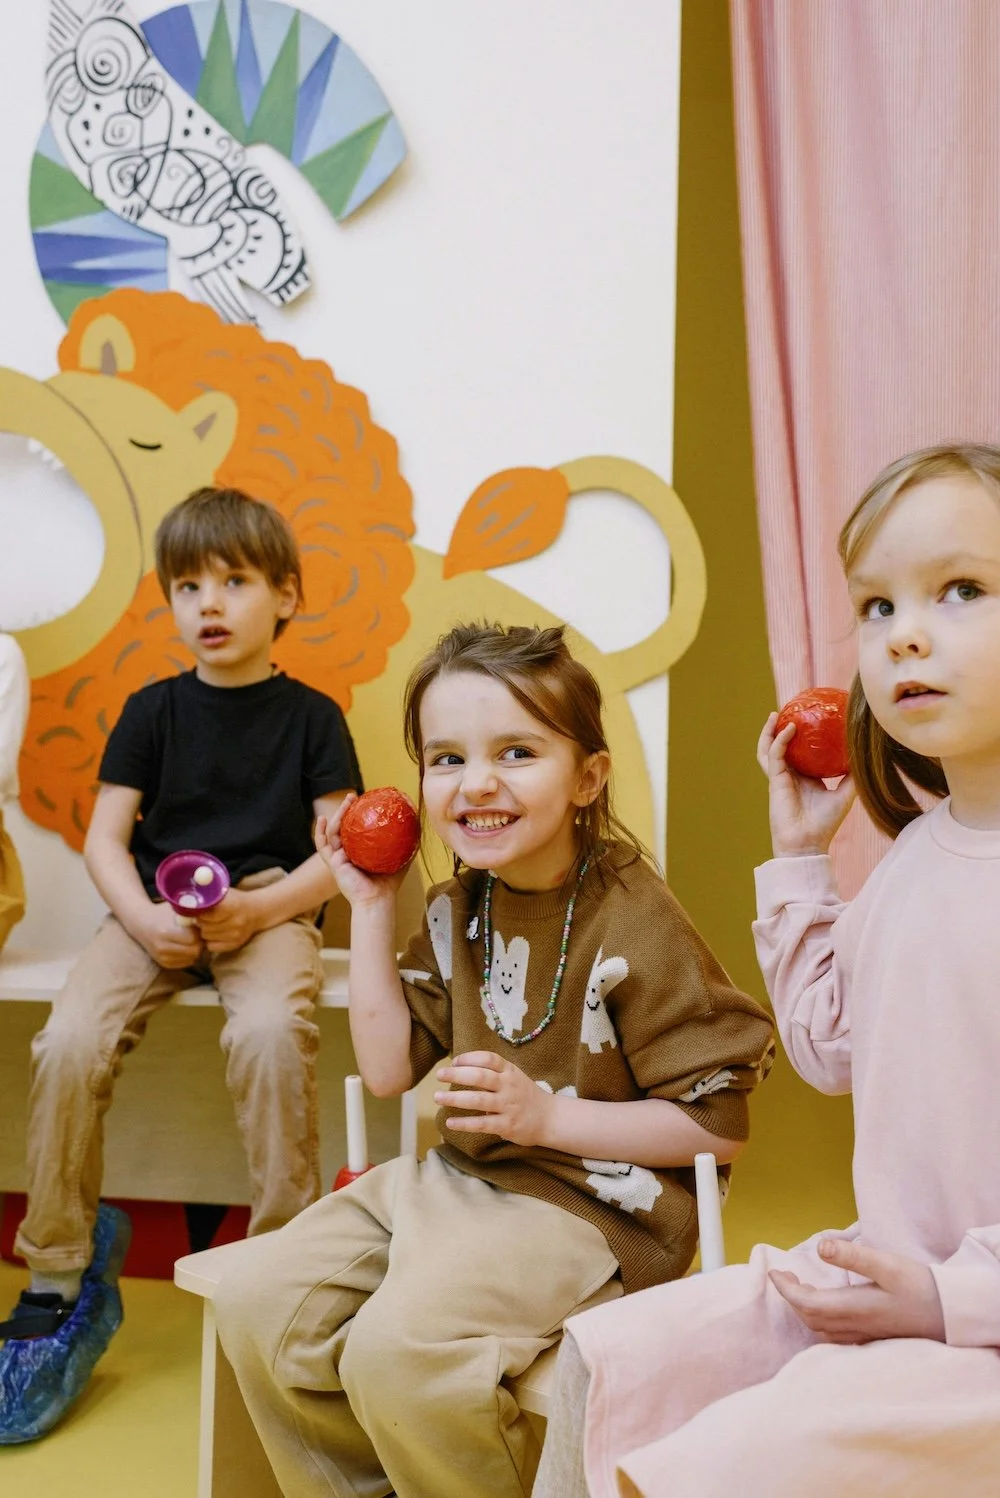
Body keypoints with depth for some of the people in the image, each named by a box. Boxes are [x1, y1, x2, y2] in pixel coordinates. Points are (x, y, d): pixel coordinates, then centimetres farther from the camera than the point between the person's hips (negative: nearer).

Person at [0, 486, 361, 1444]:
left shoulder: (310, 716, 6)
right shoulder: (153, 711, 10)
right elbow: (105, 838, 7)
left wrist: (264, 909, -15)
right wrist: (142, 918, -13)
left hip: (268, 911, -2)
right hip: (152, 914, 2)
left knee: (270, 1034, -35)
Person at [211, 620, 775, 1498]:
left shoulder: (633, 923, -17)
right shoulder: (457, 910, 5)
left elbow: (720, 1126, -13)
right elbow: (388, 1069, 7)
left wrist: (546, 1115, -20)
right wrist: (371, 908, 3)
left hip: (595, 1205, -7)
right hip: (459, 1180, 8)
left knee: (398, 1348, -28)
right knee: (258, 1300, -1)